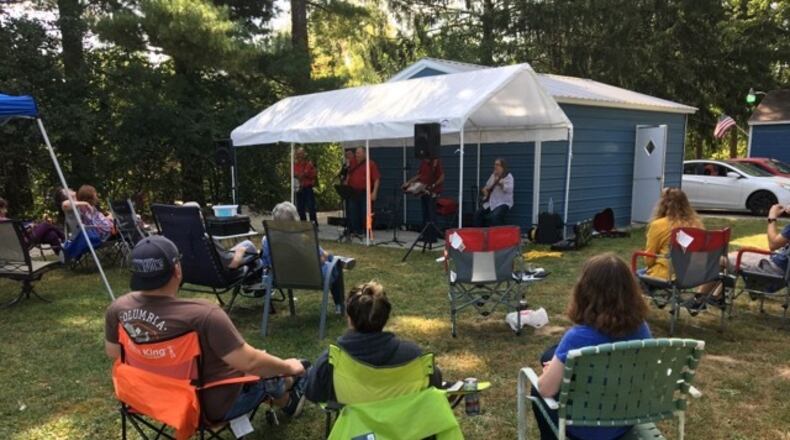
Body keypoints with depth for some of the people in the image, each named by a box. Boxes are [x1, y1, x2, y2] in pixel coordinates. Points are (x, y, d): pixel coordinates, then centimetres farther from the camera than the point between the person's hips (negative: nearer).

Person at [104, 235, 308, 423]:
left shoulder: (118, 309, -16)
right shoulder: (203, 315, -36)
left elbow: (113, 352, 3)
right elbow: (250, 363, -29)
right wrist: (288, 367, -10)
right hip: (214, 405, -6)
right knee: (266, 370, 22)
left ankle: (283, 387, 46)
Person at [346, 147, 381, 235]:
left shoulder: (371, 164, -1)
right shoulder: (353, 165, 16)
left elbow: (377, 179, -7)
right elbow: (349, 178, 21)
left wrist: (374, 192, -15)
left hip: (366, 193, -5)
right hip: (353, 193, 5)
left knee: (366, 214, -2)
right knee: (353, 214, 6)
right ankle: (355, 231, 14)